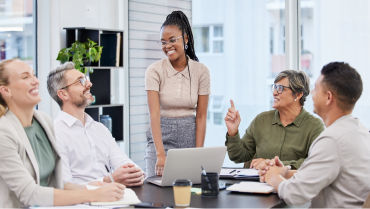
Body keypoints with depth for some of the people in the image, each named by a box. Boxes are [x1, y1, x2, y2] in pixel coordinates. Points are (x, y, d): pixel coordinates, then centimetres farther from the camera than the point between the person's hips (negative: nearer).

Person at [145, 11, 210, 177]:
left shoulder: (201, 71, -2)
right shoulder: (154, 71, -7)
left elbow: (201, 116, -2)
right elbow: (154, 114, -15)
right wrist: (160, 154, -25)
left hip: (190, 139, 1)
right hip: (161, 139, -1)